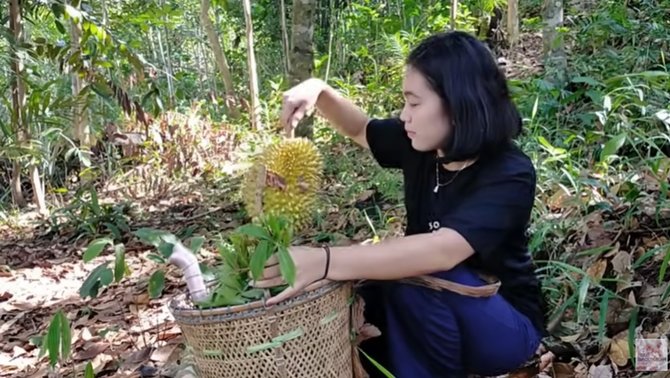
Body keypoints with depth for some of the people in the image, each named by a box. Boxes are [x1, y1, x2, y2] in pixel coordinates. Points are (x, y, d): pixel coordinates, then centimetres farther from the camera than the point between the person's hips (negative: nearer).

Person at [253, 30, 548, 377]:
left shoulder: (509, 175, -27)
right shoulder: (421, 145, -6)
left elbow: (442, 252, -42)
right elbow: (360, 129, 13)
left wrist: (325, 262, -50)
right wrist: (319, 91, -8)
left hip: (506, 325, -5)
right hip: (440, 313, 6)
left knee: (412, 274, -33)